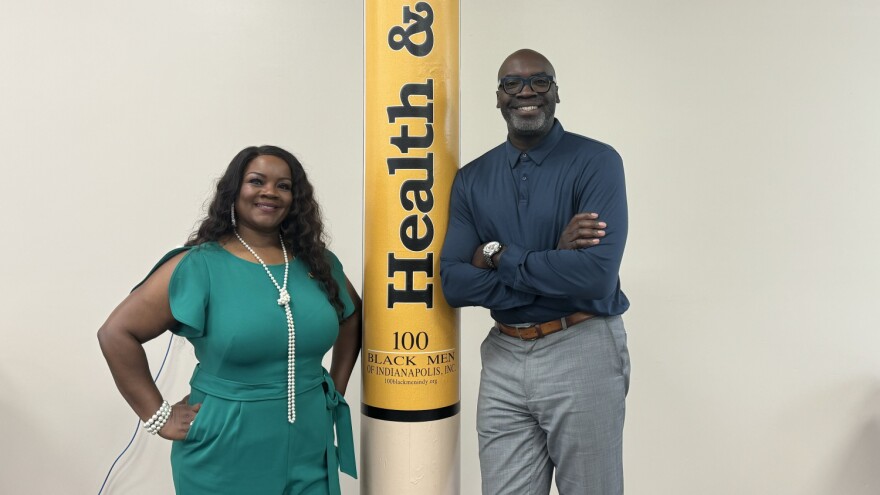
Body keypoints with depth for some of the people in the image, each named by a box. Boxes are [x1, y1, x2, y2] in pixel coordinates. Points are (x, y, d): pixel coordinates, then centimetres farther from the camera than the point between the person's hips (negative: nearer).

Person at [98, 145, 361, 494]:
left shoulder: (318, 262, 3)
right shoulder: (197, 267, -10)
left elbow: (353, 317, 18)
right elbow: (117, 332, -9)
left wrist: (336, 387, 10)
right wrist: (158, 417, -10)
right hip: (225, 460, -3)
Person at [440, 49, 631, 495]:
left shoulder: (596, 162, -9)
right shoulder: (471, 179, 4)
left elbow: (597, 274, -22)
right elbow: (454, 284, -5)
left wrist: (500, 256, -13)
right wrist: (552, 261, -14)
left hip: (582, 352, -3)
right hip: (503, 358, 4)